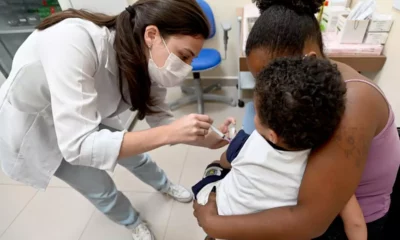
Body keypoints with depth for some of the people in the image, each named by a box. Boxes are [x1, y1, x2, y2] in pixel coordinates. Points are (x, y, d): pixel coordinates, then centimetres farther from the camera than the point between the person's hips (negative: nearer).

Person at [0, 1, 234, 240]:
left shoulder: (147, 62, -21)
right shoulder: (75, 41, -41)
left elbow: (160, 119, -9)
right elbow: (77, 145, -43)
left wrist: (216, 140, -15)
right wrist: (169, 133, -45)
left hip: (83, 121, 5)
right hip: (32, 128, -4)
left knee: (135, 156, 14)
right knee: (100, 188, 4)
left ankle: (164, 186, 47)